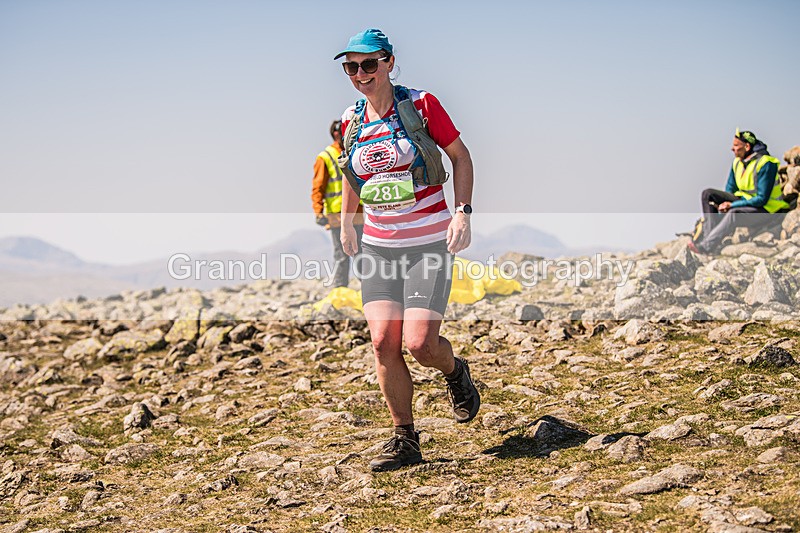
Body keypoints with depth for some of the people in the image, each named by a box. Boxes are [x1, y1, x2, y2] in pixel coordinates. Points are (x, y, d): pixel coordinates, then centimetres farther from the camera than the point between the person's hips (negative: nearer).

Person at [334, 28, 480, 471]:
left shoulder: (421, 104, -7)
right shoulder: (351, 120, 5)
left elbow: (460, 156, 0)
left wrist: (463, 213, -10)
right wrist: (346, 220, 24)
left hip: (429, 243, -4)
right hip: (379, 246, 4)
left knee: (419, 343, -14)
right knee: (383, 342, -7)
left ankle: (456, 373, 23)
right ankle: (405, 440, 8)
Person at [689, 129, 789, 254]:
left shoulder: (765, 164, -21)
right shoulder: (738, 161, 2)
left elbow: (762, 199, -24)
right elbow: (730, 189, 13)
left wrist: (732, 205, -24)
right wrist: (725, 204, -9)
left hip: (765, 209, -9)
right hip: (743, 200, 9)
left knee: (735, 213, -39)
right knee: (708, 194, -5)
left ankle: (706, 246, -41)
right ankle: (710, 234, -20)